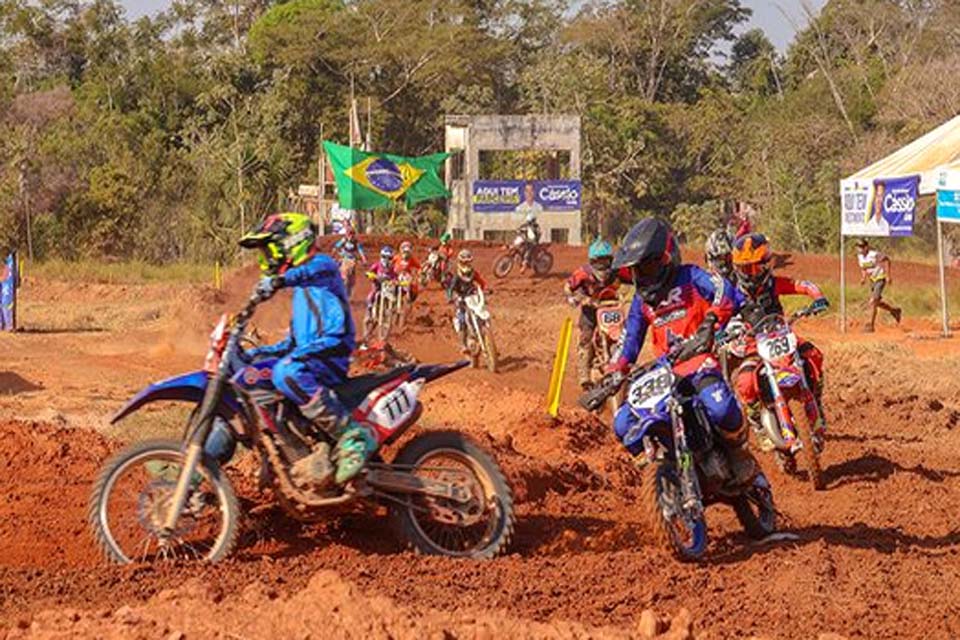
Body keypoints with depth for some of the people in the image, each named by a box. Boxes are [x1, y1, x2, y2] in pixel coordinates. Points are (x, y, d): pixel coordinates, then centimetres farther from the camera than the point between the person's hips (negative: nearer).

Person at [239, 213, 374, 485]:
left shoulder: (321, 264, 0)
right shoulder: (301, 290, 31)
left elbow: (317, 269, -28)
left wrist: (281, 279, -48)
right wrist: (258, 352, 20)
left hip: (332, 348, -10)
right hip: (308, 355, 10)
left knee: (286, 374, -39)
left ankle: (353, 435, -37)